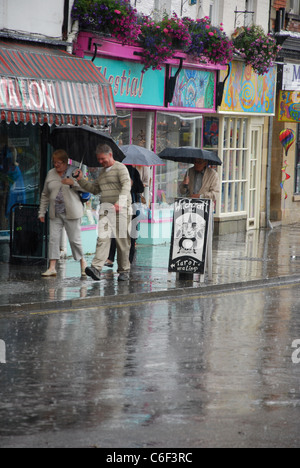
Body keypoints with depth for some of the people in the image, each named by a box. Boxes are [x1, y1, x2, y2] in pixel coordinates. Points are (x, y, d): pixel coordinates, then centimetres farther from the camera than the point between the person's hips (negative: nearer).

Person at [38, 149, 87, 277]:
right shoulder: (50, 174, 12)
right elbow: (45, 195, 17)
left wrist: (73, 183, -19)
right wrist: (42, 212, 13)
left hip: (71, 213, -4)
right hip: (55, 214, 4)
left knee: (75, 240, -2)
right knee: (53, 239, -4)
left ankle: (83, 263, 16)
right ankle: (52, 268, -4)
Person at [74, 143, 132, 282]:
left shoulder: (120, 168, -3)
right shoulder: (102, 172, 21)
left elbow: (126, 185, -17)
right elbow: (94, 189, 30)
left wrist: (120, 201, -32)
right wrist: (81, 180, 17)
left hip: (120, 209, -6)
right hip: (105, 209, 6)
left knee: (122, 241, 0)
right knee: (103, 237, -10)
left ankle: (124, 270, 10)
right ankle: (96, 268, -25)